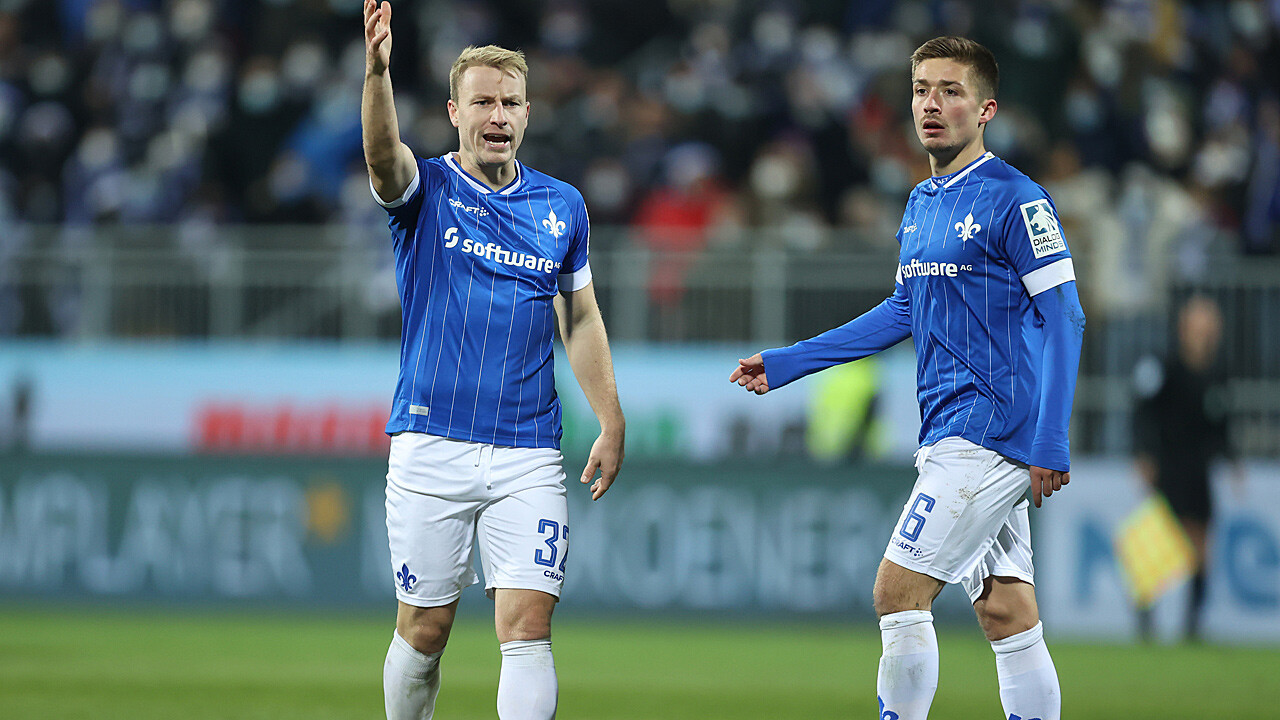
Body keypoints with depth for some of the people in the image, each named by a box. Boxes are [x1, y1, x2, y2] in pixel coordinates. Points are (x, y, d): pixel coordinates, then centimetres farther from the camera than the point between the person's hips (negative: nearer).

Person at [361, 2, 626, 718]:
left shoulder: (562, 206, 9)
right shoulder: (425, 190, 0)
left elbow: (581, 320, 18)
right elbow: (383, 153, -24)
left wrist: (611, 424, 11)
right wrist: (377, 70, -43)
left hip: (529, 455, 1)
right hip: (431, 446, -1)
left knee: (528, 627, -9)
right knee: (425, 630, 5)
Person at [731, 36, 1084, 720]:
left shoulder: (1015, 200, -9)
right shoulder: (921, 204, 16)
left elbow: (1063, 318, -12)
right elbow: (904, 310, 26)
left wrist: (1050, 444, -18)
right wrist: (785, 364, 26)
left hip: (988, 433, -8)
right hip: (951, 440, 8)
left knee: (898, 591, -10)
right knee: (1007, 613, 7)